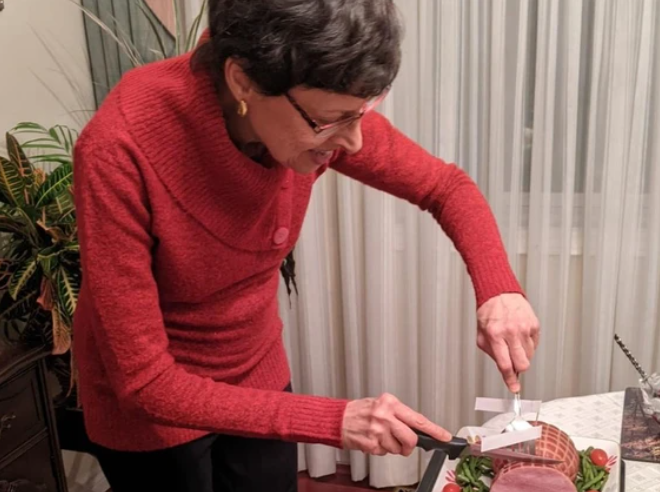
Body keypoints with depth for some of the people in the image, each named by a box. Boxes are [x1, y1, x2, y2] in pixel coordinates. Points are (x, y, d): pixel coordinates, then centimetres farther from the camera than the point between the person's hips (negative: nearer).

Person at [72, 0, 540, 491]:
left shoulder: (317, 109, -20)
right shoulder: (120, 150, -33)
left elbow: (448, 187, -5)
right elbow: (144, 381, -28)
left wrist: (499, 289, -22)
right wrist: (333, 421, -31)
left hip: (256, 376, 4)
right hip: (145, 405, -3)